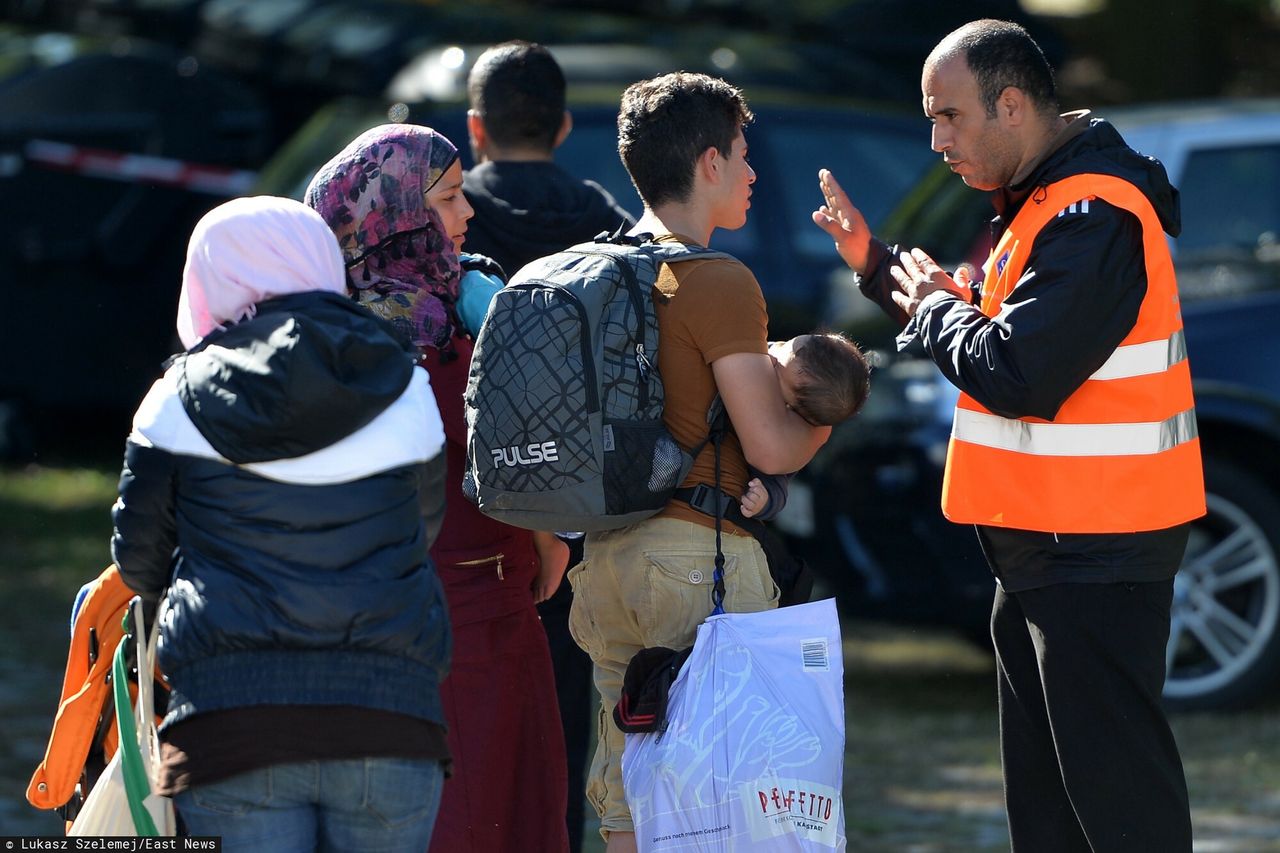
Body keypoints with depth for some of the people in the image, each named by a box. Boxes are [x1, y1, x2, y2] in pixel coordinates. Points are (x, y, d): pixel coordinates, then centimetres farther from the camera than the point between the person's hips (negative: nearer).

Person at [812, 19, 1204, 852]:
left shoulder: (1094, 218, -21)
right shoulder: (1038, 202, 13)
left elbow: (1014, 373, -27)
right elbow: (997, 324, 21)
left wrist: (932, 308, -9)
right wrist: (880, 266, 9)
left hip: (1096, 554, -11)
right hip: (1043, 544, 11)